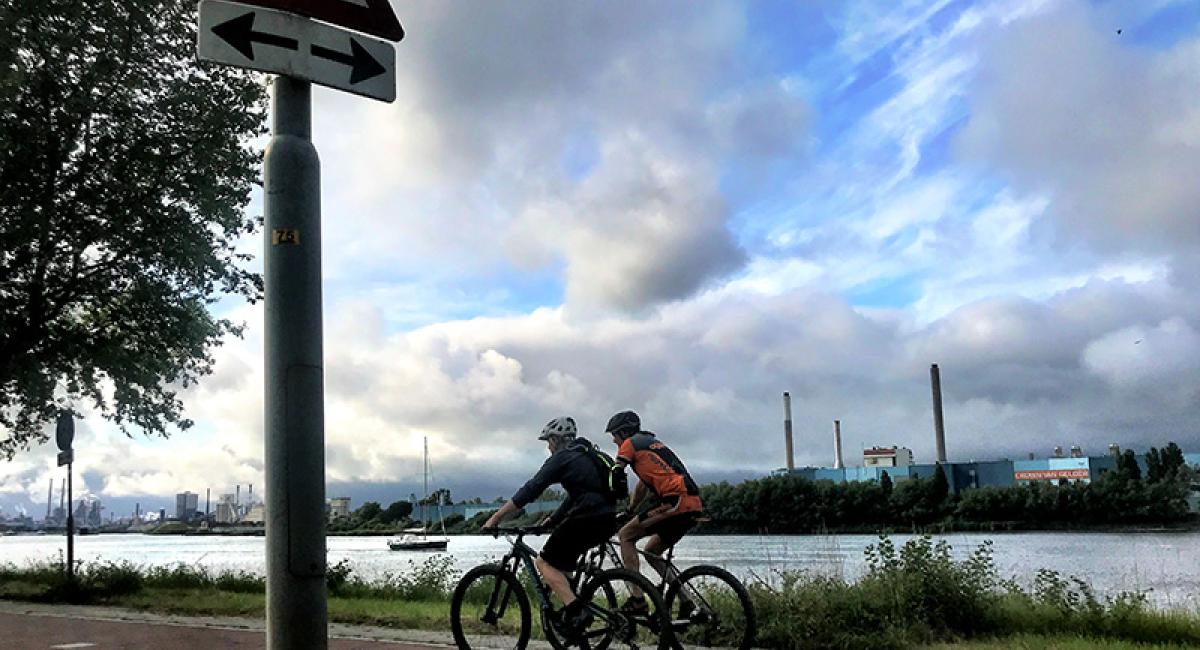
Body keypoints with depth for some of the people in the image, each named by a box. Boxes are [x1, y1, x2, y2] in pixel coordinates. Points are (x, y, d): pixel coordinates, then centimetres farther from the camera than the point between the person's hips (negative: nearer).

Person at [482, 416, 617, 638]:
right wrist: (553, 519, 35)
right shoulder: (586, 455, 24)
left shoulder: (561, 458, -2)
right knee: (562, 557, 27)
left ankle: (576, 611, -14)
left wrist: (496, 517, -6)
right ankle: (569, 607, 21)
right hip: (608, 521, 9)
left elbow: (530, 490, -8)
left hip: (587, 518, -9)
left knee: (544, 562, 0)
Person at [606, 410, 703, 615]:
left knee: (625, 536, 1)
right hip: (694, 505, 9)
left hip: (676, 502, -8)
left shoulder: (630, 443, 4)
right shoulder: (652, 443, 29)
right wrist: (630, 512, 38)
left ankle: (637, 600, -7)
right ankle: (687, 602, 14)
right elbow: (643, 485, 35)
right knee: (652, 551, 21)